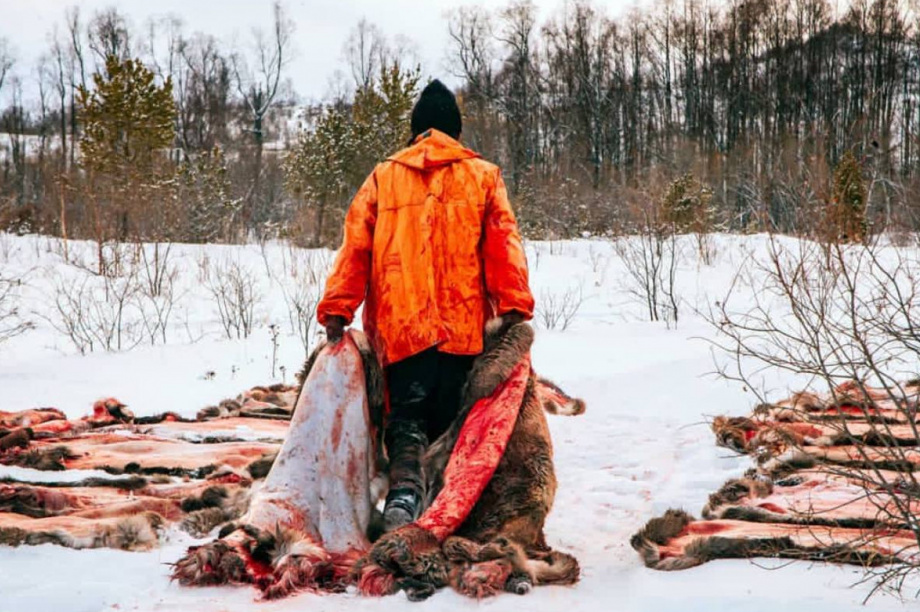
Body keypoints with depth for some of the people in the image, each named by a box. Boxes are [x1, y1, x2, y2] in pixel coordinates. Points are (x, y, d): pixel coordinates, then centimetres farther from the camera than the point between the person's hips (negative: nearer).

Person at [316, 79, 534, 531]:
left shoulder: (382, 178, 11)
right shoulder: (483, 176, 10)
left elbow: (354, 247, 4)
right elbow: (504, 246, -1)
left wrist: (337, 309, 3)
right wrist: (513, 307, -5)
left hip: (400, 324, 0)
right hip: (464, 324, 0)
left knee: (406, 415, 3)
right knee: (450, 420, 10)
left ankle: (404, 491, -23)